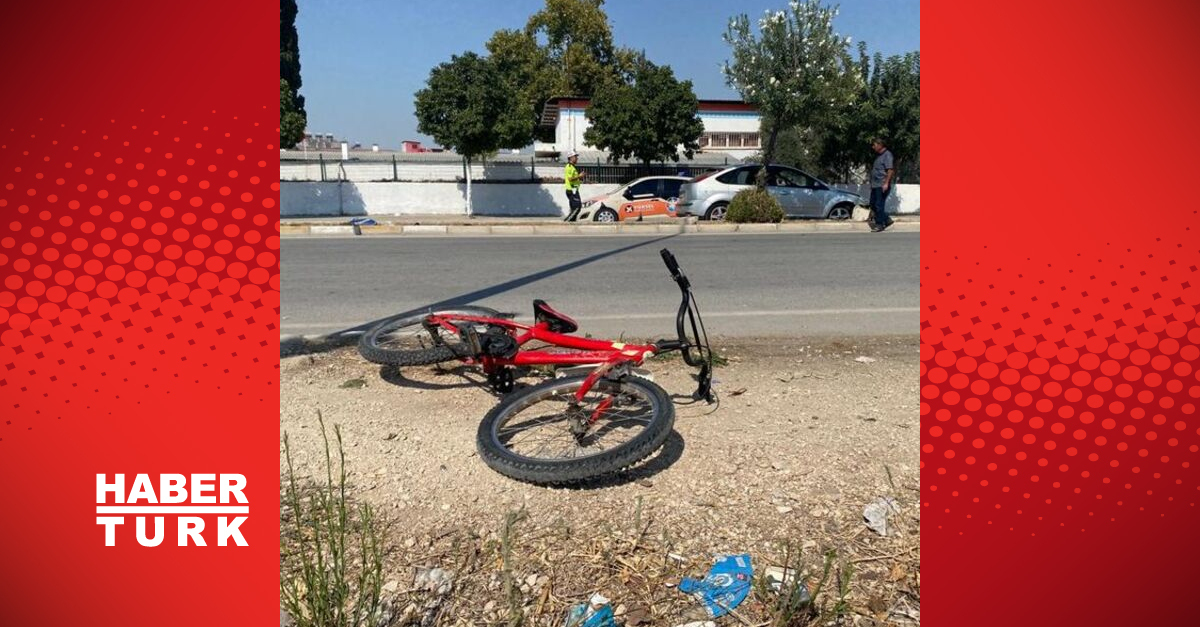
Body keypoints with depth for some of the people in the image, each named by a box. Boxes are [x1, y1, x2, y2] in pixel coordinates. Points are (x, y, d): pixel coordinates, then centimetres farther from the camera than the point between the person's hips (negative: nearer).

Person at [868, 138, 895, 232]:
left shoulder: (887, 155, -10)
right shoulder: (878, 155, 19)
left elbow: (890, 170, -18)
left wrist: (886, 183, -24)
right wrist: (872, 183, 23)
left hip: (882, 185, -10)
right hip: (875, 185, 10)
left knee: (879, 205, -7)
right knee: (873, 204, 11)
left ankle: (880, 224, 1)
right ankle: (887, 220, 20)